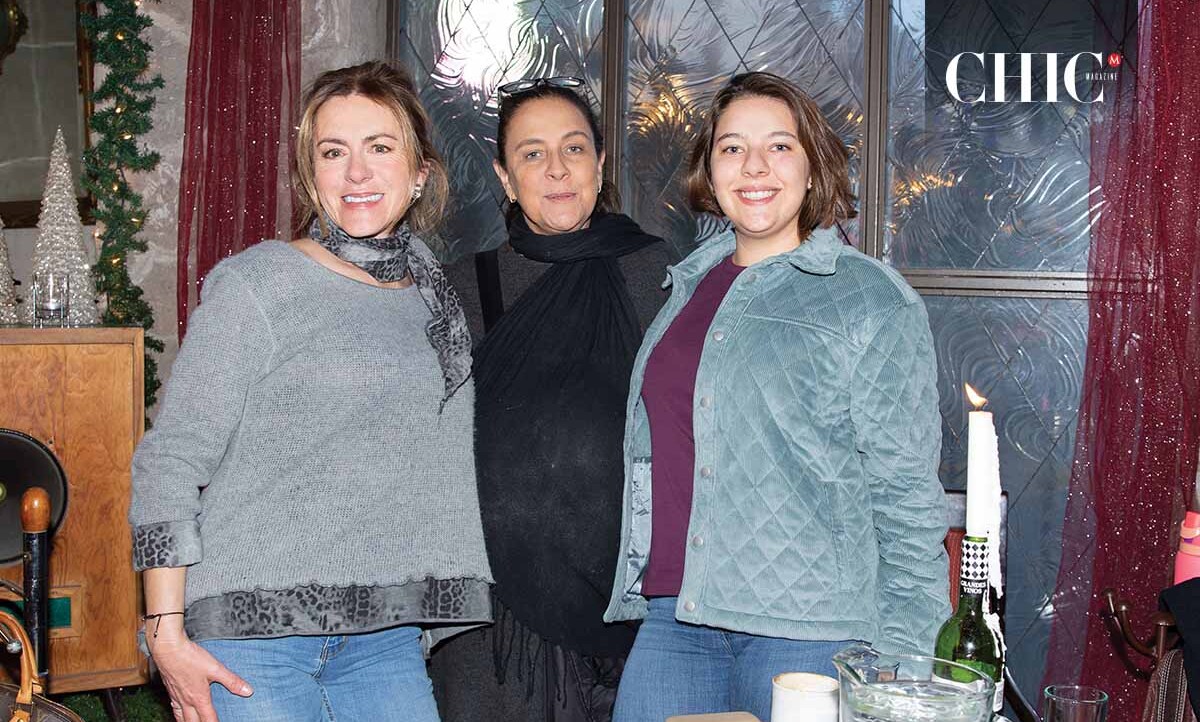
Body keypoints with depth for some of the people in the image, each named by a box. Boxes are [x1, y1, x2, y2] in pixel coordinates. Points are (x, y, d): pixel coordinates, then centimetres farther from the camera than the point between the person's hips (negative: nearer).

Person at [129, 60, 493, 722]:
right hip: (253, 627, -4)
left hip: (386, 635, 5)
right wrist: (166, 631, -11)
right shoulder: (255, 283, -7)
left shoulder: (434, 294, 10)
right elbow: (170, 459, -7)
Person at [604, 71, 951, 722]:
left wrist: (903, 659, -8)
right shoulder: (688, 287, 14)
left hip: (807, 627, -5)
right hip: (672, 619, 5)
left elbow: (905, 493, -4)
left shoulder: (871, 299, -2)